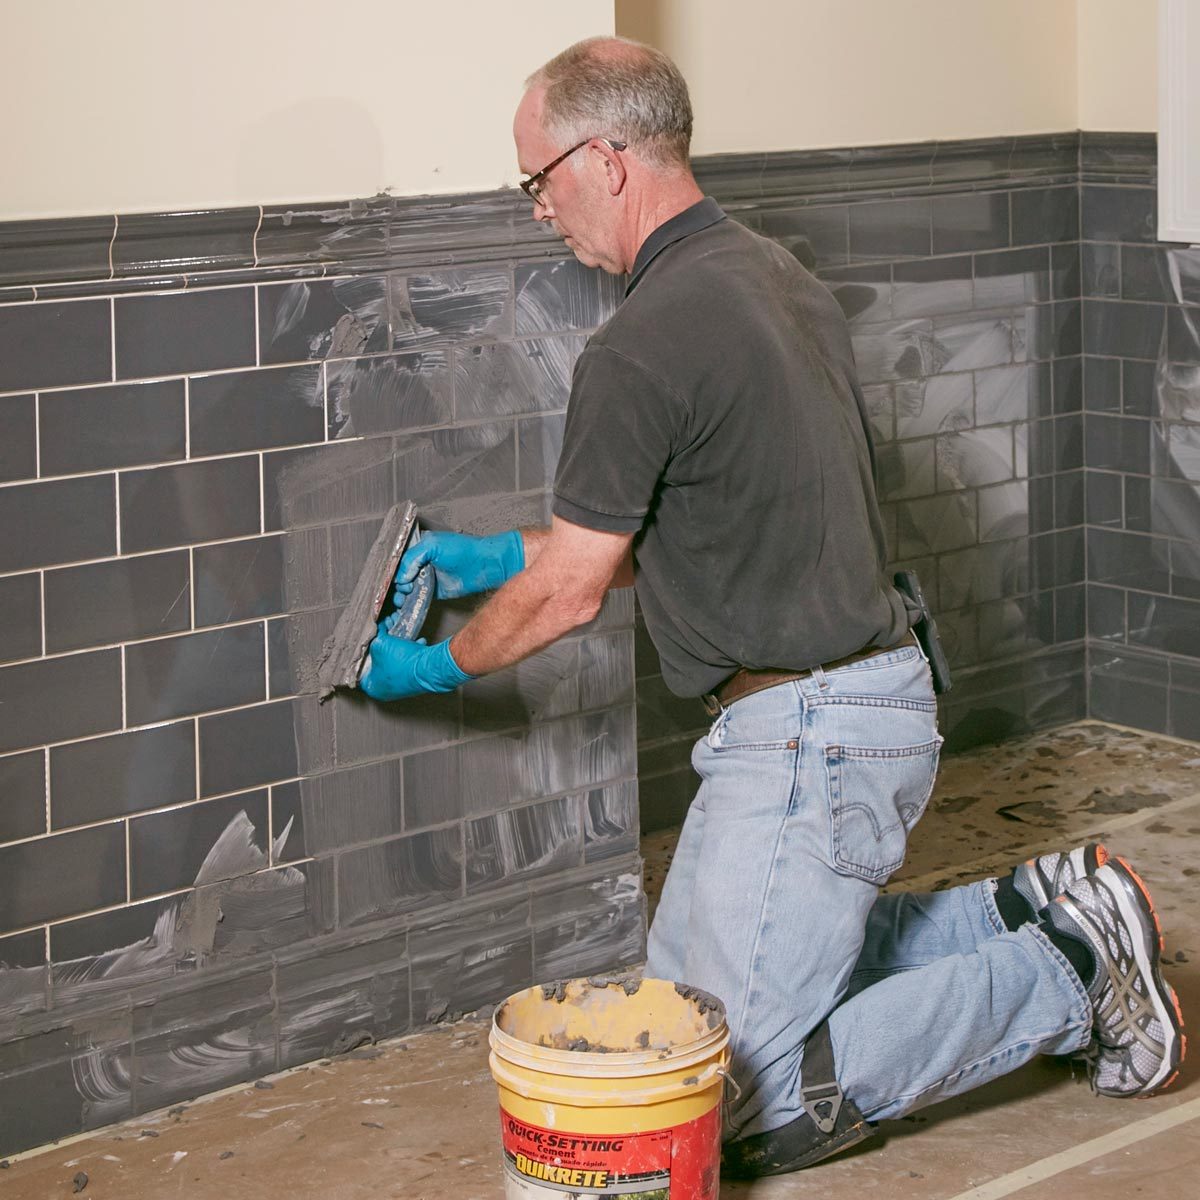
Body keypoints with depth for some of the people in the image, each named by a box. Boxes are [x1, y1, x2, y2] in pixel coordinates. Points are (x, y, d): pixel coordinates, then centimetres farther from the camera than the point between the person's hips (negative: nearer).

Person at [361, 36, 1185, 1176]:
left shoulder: (643, 345, -20)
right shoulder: (776, 277, 11)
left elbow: (568, 592, -10)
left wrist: (432, 666, 9)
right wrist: (489, 555, 25)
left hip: (807, 739, -10)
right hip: (875, 694, 10)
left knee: (744, 1106, -6)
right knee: (690, 986, 23)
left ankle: (1070, 977, 0)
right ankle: (1029, 913, 18)